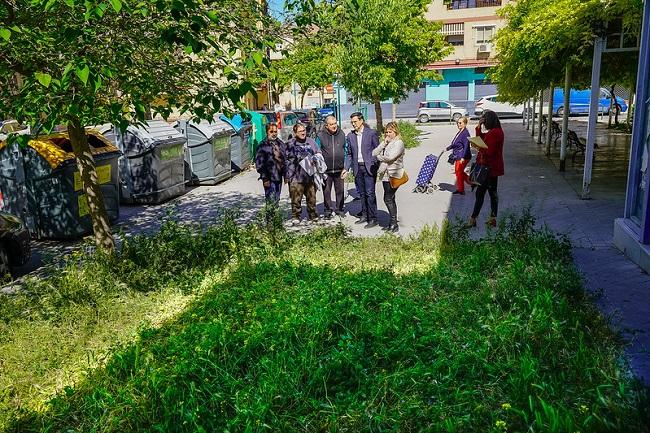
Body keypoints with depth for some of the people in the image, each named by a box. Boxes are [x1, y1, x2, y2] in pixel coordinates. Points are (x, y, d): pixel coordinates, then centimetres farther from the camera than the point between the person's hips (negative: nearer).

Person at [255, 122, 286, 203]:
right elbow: (259, 163, -10)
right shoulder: (263, 145, -8)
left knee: (276, 199, 14)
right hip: (269, 178, -6)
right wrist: (264, 178, -14)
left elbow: (285, 159, 19)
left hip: (279, 176, 6)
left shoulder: (281, 144, 13)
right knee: (271, 200, -10)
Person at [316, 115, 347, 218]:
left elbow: (346, 151, 9)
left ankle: (339, 209, 23)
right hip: (326, 170, -2)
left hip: (339, 169, 2)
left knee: (340, 190, 9)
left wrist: (346, 166, 4)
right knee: (326, 191, 6)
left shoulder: (342, 134, 4)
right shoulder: (320, 136, -3)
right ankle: (328, 210, 19)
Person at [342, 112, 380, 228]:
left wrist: (376, 166, -9)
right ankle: (364, 215, 21)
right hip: (357, 168, 5)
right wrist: (346, 168, 7)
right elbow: (349, 154, 15)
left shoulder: (371, 133, -2)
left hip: (369, 167, -4)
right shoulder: (350, 136, 10)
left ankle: (372, 219, 0)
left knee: (370, 193, -6)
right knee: (361, 193, 10)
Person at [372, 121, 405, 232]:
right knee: (390, 199, 12)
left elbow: (390, 157, -21)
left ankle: (393, 223, -2)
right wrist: (383, 143, -4)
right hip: (385, 174, 8)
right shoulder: (385, 143, 16)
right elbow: (374, 153, 4)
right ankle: (393, 223, 20)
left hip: (393, 175, -8)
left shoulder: (399, 143, -8)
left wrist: (379, 157, -3)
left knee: (388, 199, -9)